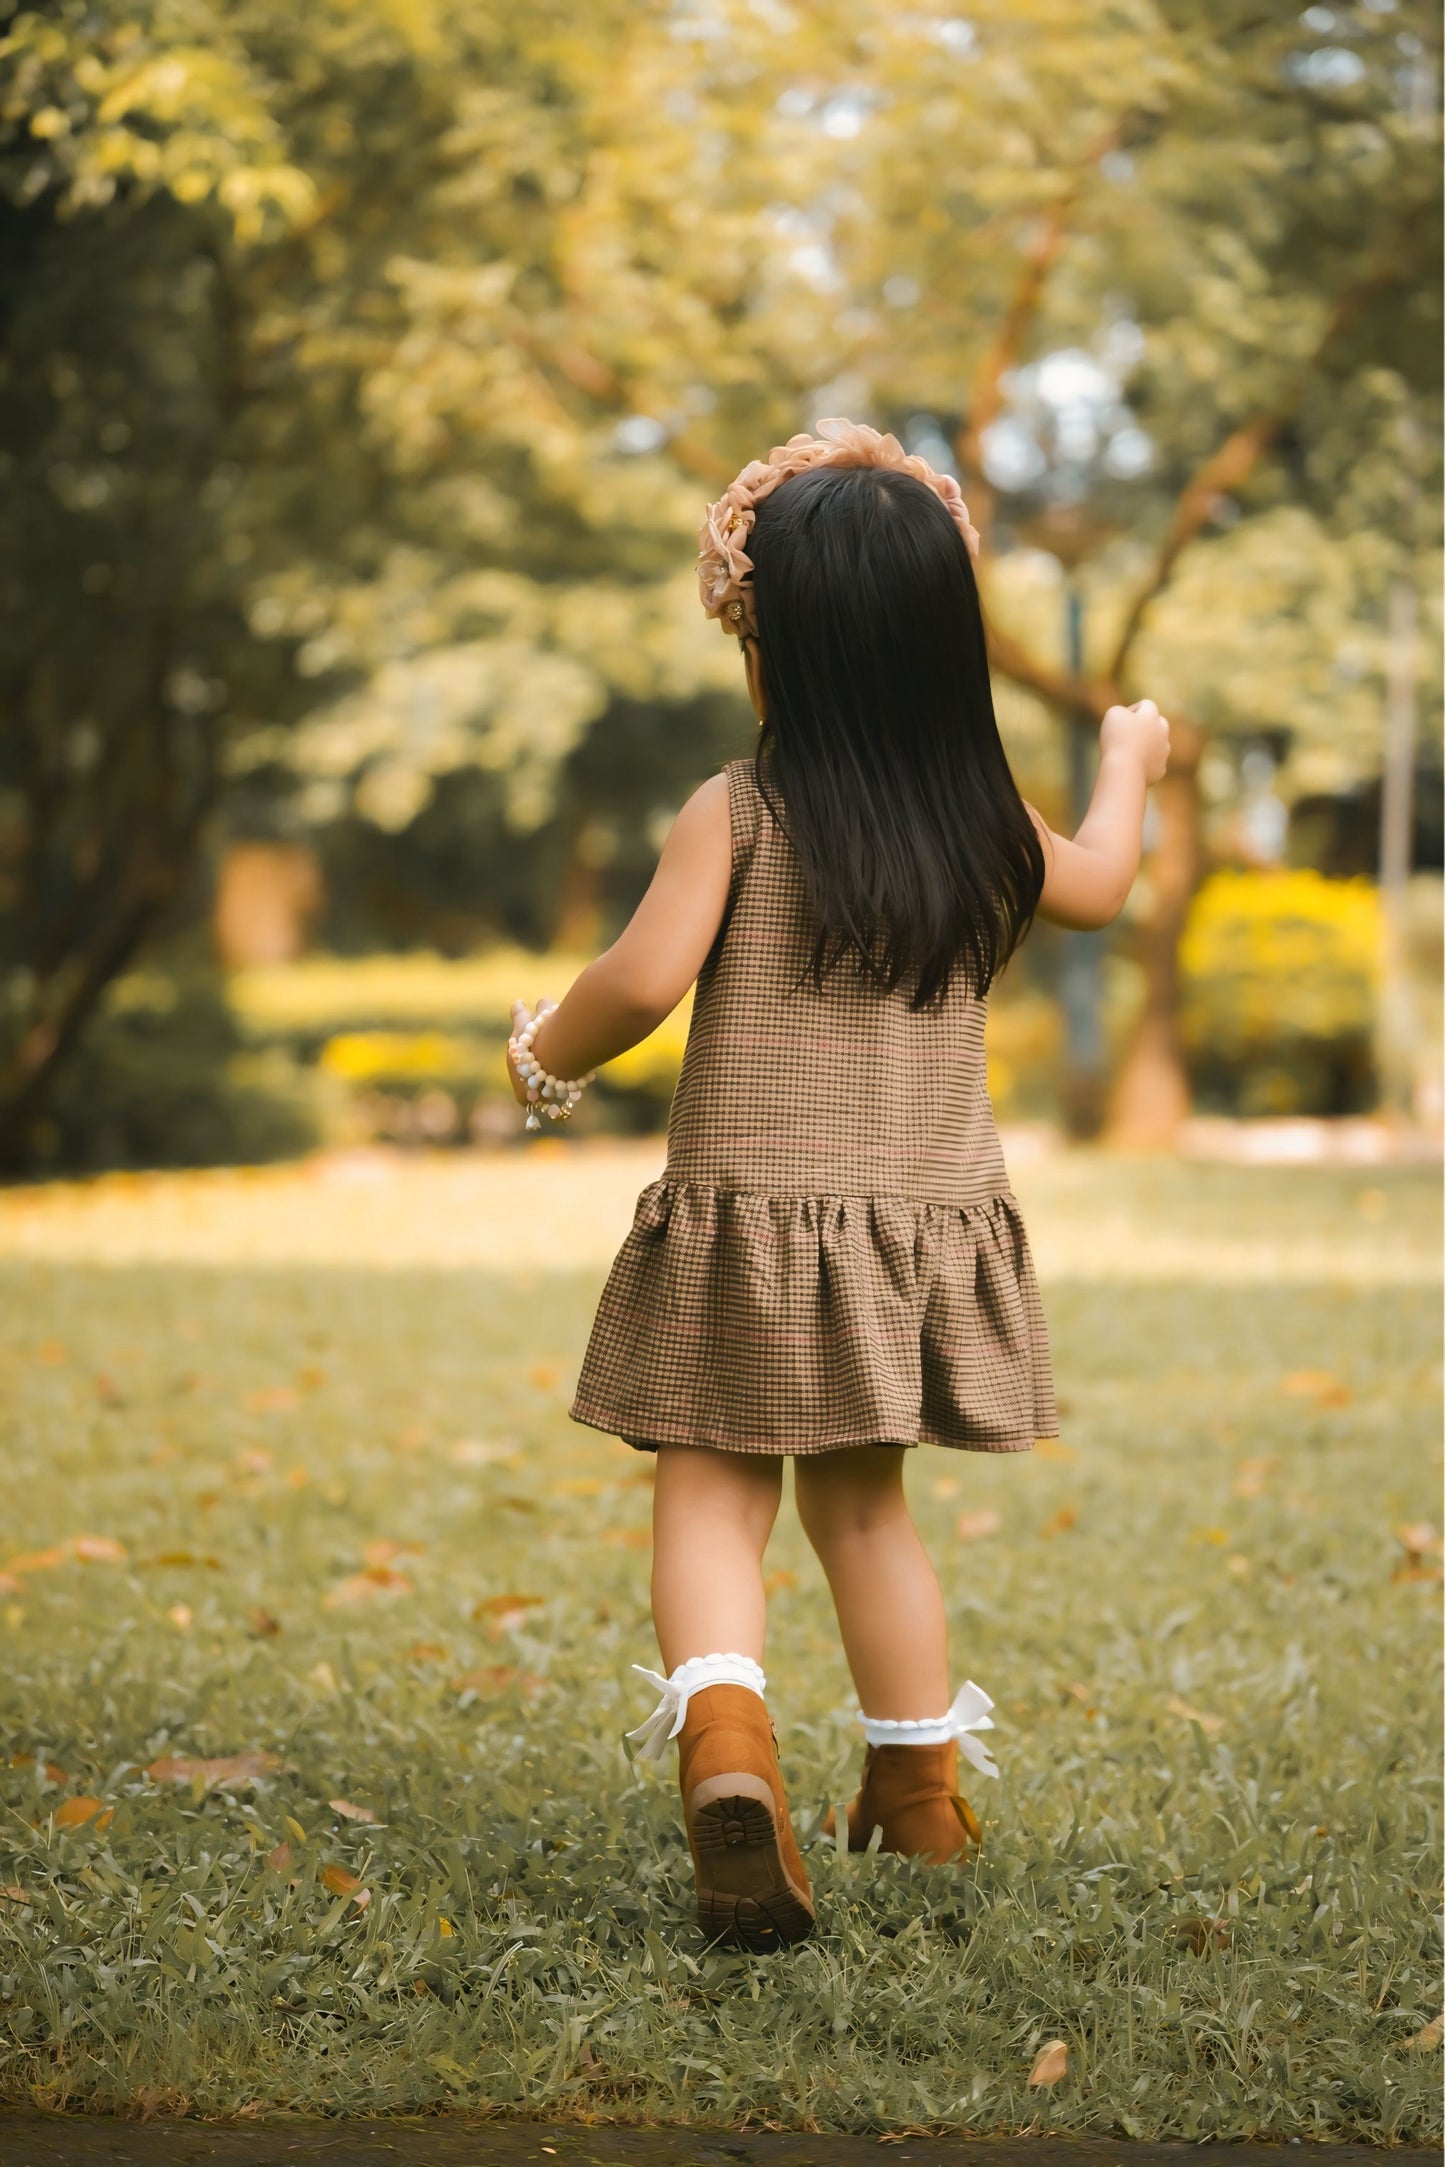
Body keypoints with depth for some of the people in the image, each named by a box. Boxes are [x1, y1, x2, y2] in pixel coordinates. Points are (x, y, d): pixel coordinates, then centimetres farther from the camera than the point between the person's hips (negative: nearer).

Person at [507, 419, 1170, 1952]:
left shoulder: (735, 814, -11)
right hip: (926, 1223, 4)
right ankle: (920, 1790, 26)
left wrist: (545, 1056, 2)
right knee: (861, 1501, 19)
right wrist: (1128, 761, 43)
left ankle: (723, 1736, -25)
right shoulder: (987, 826, 4)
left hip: (748, 1222, -4)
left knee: (710, 1499, 0)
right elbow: (1097, 885, 24)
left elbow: (644, 978, -19)